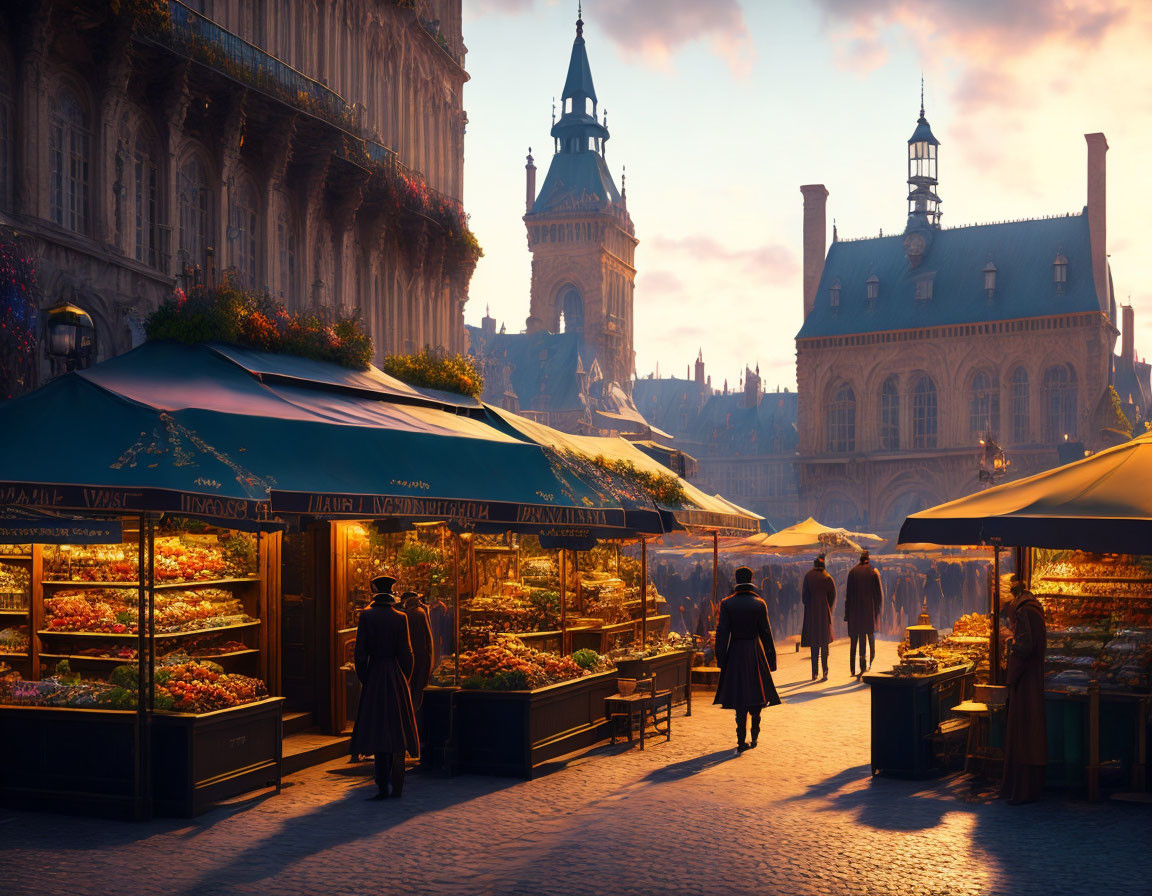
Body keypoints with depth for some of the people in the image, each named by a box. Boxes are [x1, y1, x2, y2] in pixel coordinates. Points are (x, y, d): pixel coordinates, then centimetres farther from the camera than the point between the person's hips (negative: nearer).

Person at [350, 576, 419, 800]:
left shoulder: (366, 616, -5)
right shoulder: (400, 618, -1)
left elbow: (360, 652, -6)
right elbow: (406, 653, -1)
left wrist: (364, 680, 4)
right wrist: (403, 681, 9)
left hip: (375, 675, -2)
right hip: (396, 679, 2)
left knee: (378, 729, 0)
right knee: (396, 729, 9)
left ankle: (384, 785, -5)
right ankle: (395, 785, 13)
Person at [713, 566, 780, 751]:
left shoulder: (727, 604, -5)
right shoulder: (759, 604, -4)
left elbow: (722, 633, -5)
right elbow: (766, 633, 0)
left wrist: (720, 659, 1)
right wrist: (771, 659, 7)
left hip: (735, 653, 0)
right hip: (756, 653, 0)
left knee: (740, 695, 5)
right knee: (757, 692, 15)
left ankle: (742, 740, 1)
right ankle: (755, 734, 9)